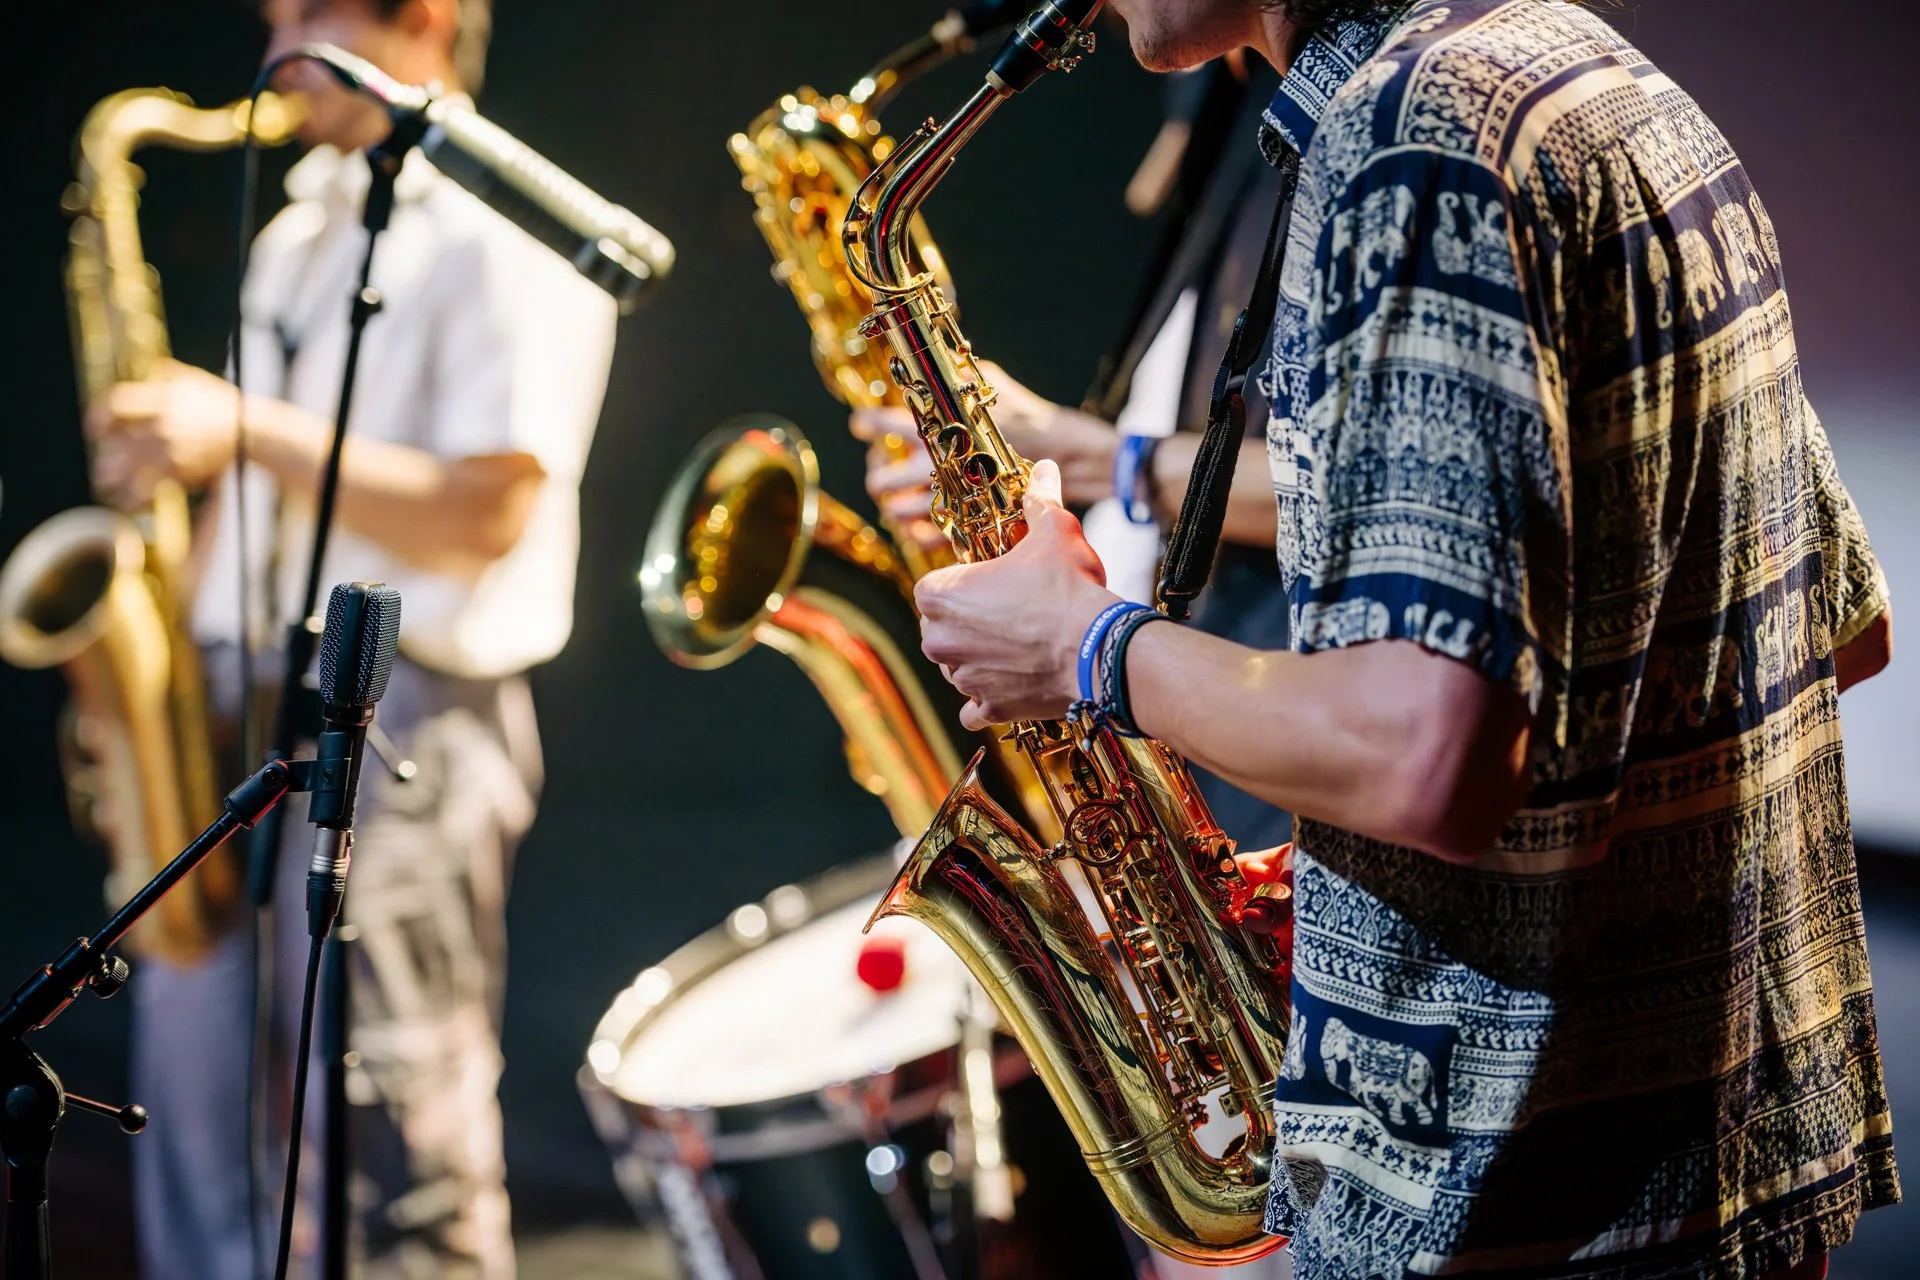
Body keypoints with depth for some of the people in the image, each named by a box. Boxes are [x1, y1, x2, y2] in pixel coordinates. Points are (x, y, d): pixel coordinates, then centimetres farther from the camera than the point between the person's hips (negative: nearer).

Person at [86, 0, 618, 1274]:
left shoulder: (508, 248, -6)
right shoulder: (295, 239, 19)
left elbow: (481, 519, -17)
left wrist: (246, 430, -18)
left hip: (402, 715, -8)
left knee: (396, 1148, -4)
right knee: (194, 1109, 10)